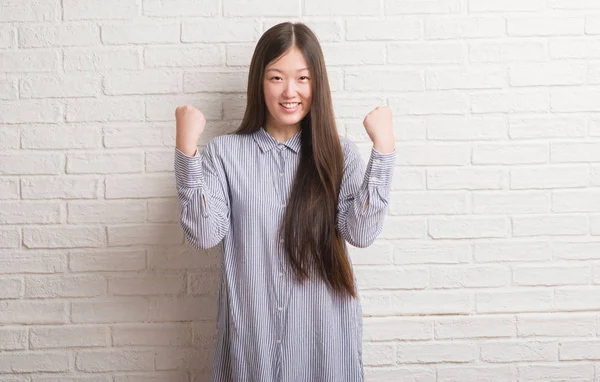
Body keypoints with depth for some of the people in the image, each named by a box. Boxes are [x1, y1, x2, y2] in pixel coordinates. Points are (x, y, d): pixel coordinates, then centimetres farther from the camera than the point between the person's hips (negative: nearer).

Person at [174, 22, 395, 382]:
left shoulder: (338, 152, 0)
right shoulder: (225, 152, -3)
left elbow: (362, 232, -11)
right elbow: (205, 234, -12)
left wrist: (383, 147, -16)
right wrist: (187, 147, -18)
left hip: (323, 326, 1)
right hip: (251, 327, 0)